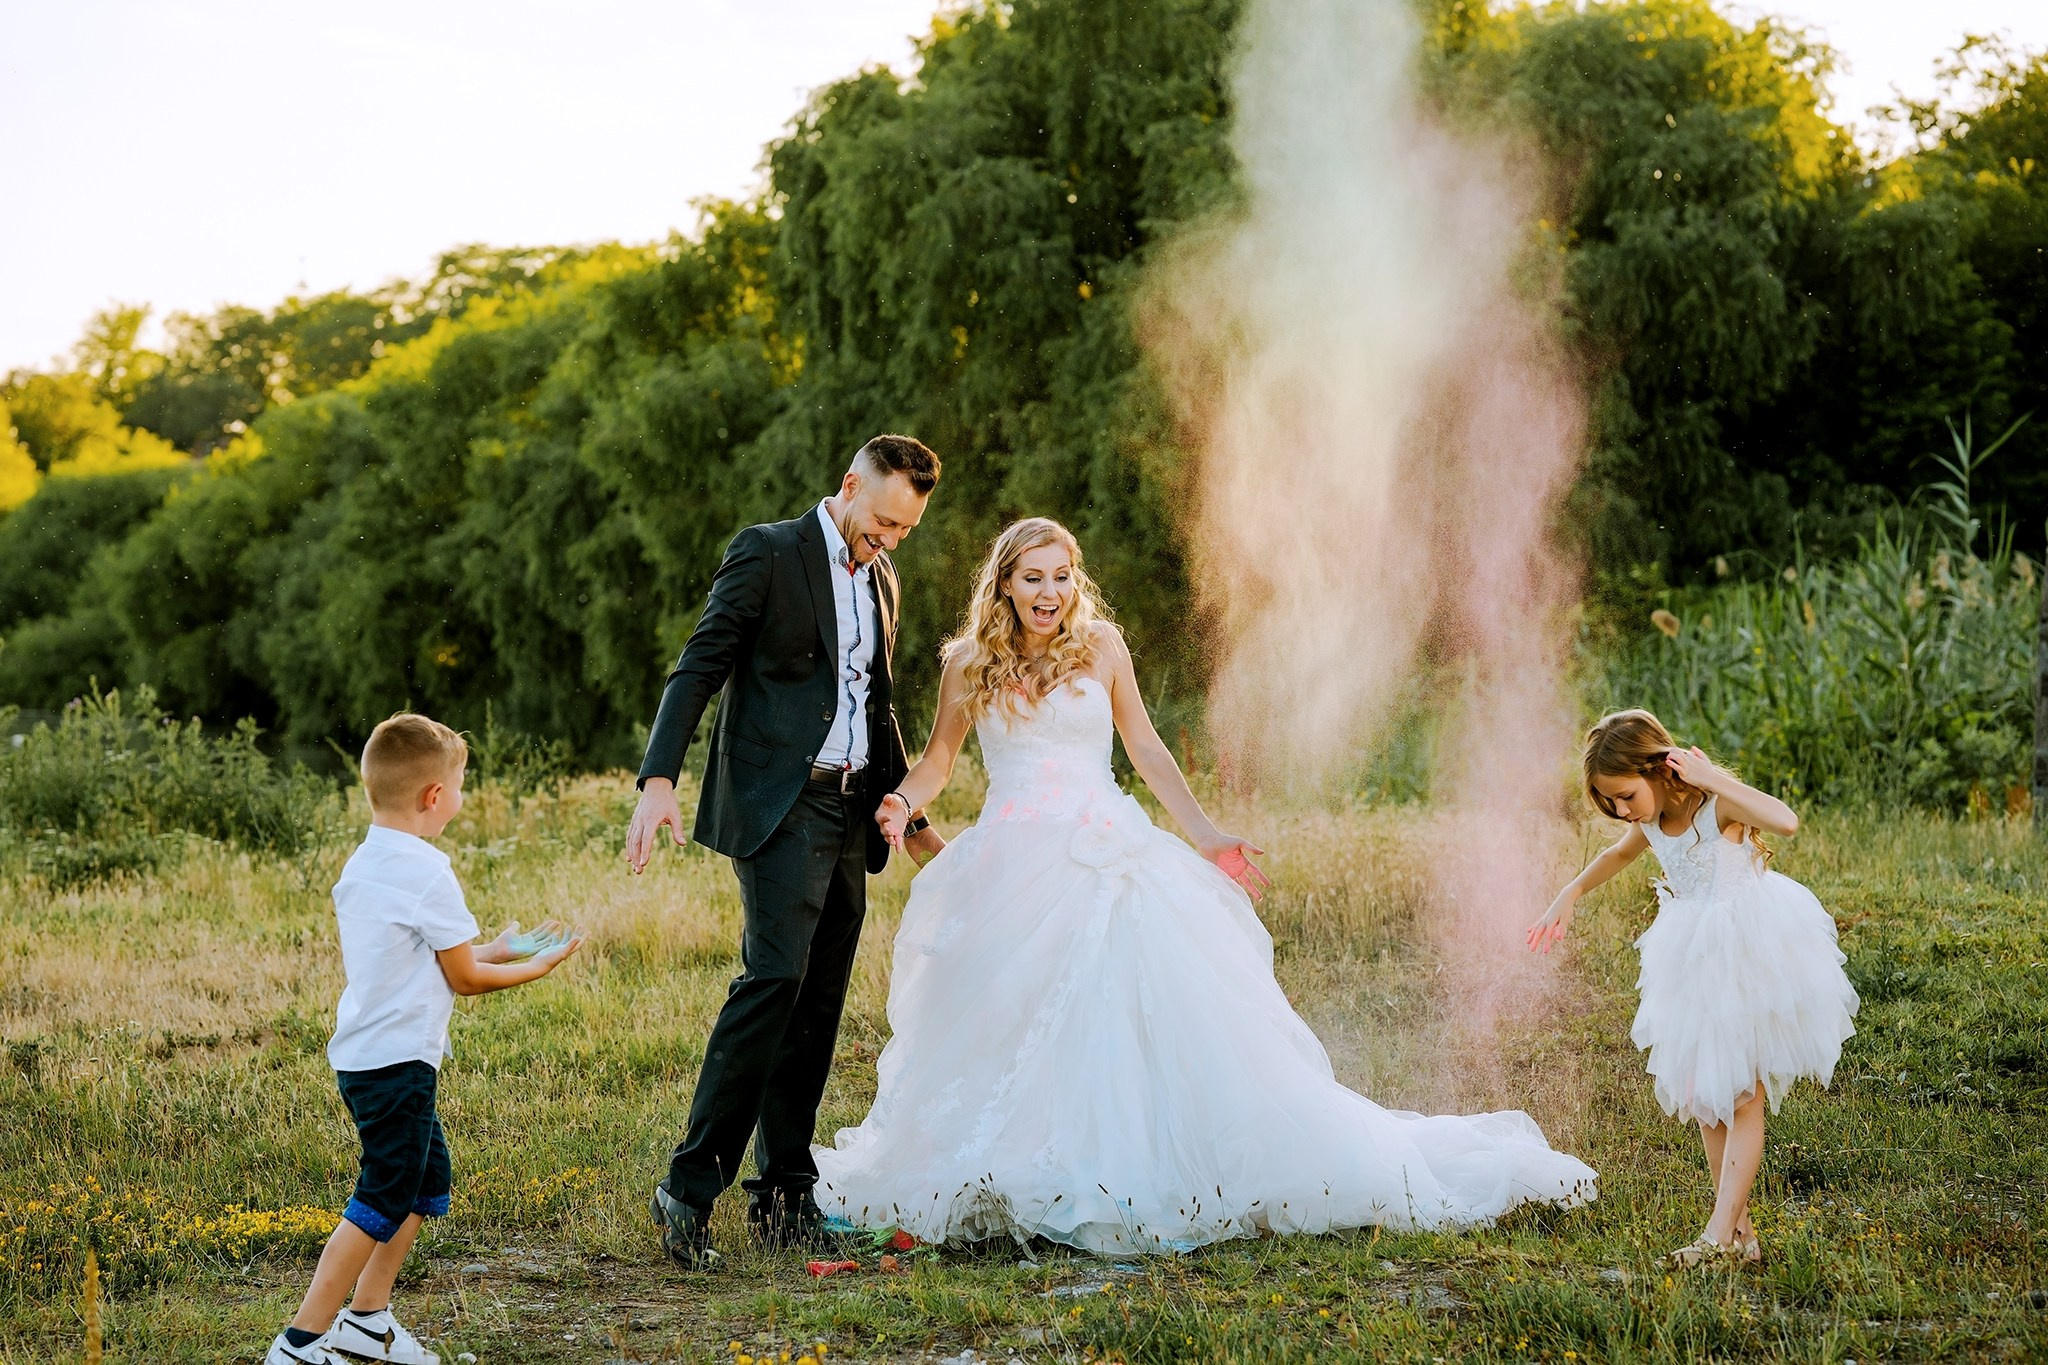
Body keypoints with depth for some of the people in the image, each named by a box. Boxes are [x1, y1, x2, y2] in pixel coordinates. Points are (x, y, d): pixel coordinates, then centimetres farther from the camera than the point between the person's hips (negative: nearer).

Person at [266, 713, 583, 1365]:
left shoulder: (361, 865, 10)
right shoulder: (427, 871, -16)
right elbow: (463, 977, -9)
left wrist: (492, 950, 21)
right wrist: (536, 968, 5)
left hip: (363, 1056, 10)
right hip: (399, 1061, -10)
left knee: (426, 1183, 21)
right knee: (382, 1204, -4)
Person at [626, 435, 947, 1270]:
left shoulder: (882, 580, 19)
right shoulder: (768, 553, -3)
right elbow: (698, 668, -10)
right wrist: (659, 779, -22)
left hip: (850, 812, 7)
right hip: (780, 804, -7)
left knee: (819, 1003, 5)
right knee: (775, 975, -20)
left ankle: (783, 1199, 11)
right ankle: (691, 1184, -18)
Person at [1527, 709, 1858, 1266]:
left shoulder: (1718, 802, -20)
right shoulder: (1651, 822, 1)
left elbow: (1786, 822, -41)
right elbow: (1618, 854, 26)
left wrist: (1712, 779, -35)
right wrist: (1570, 895, 27)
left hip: (1753, 953, -8)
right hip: (1697, 962, 8)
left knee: (1742, 1100, -6)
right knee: (1703, 1096, 8)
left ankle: (1721, 1233, -11)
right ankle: (1739, 1228, 15)